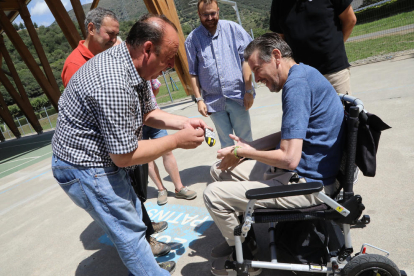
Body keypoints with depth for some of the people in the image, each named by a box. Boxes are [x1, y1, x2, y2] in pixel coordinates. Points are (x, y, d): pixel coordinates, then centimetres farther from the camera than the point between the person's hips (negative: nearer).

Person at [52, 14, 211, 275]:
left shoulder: (134, 65, -3)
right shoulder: (114, 84, -33)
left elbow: (147, 113, 9)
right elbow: (124, 156, -27)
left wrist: (184, 123, -5)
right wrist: (176, 141, -20)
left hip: (102, 160, 10)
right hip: (86, 171, -10)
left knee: (133, 214, 22)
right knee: (130, 231, 3)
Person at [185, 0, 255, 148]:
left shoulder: (232, 29, 2)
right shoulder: (192, 39, 3)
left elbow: (246, 59, 0)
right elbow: (192, 73, 6)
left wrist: (249, 90, -6)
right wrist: (199, 99, 1)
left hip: (237, 97, 0)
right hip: (213, 101, 1)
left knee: (245, 139, 9)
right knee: (226, 143, 9)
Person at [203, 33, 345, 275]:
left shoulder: (297, 83, -23)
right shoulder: (302, 75, 10)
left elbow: (289, 158, -28)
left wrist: (244, 152, -11)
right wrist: (245, 147, 5)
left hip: (306, 183, -10)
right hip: (299, 171, 10)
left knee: (213, 195, -10)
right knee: (219, 170, 13)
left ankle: (245, 255, 14)